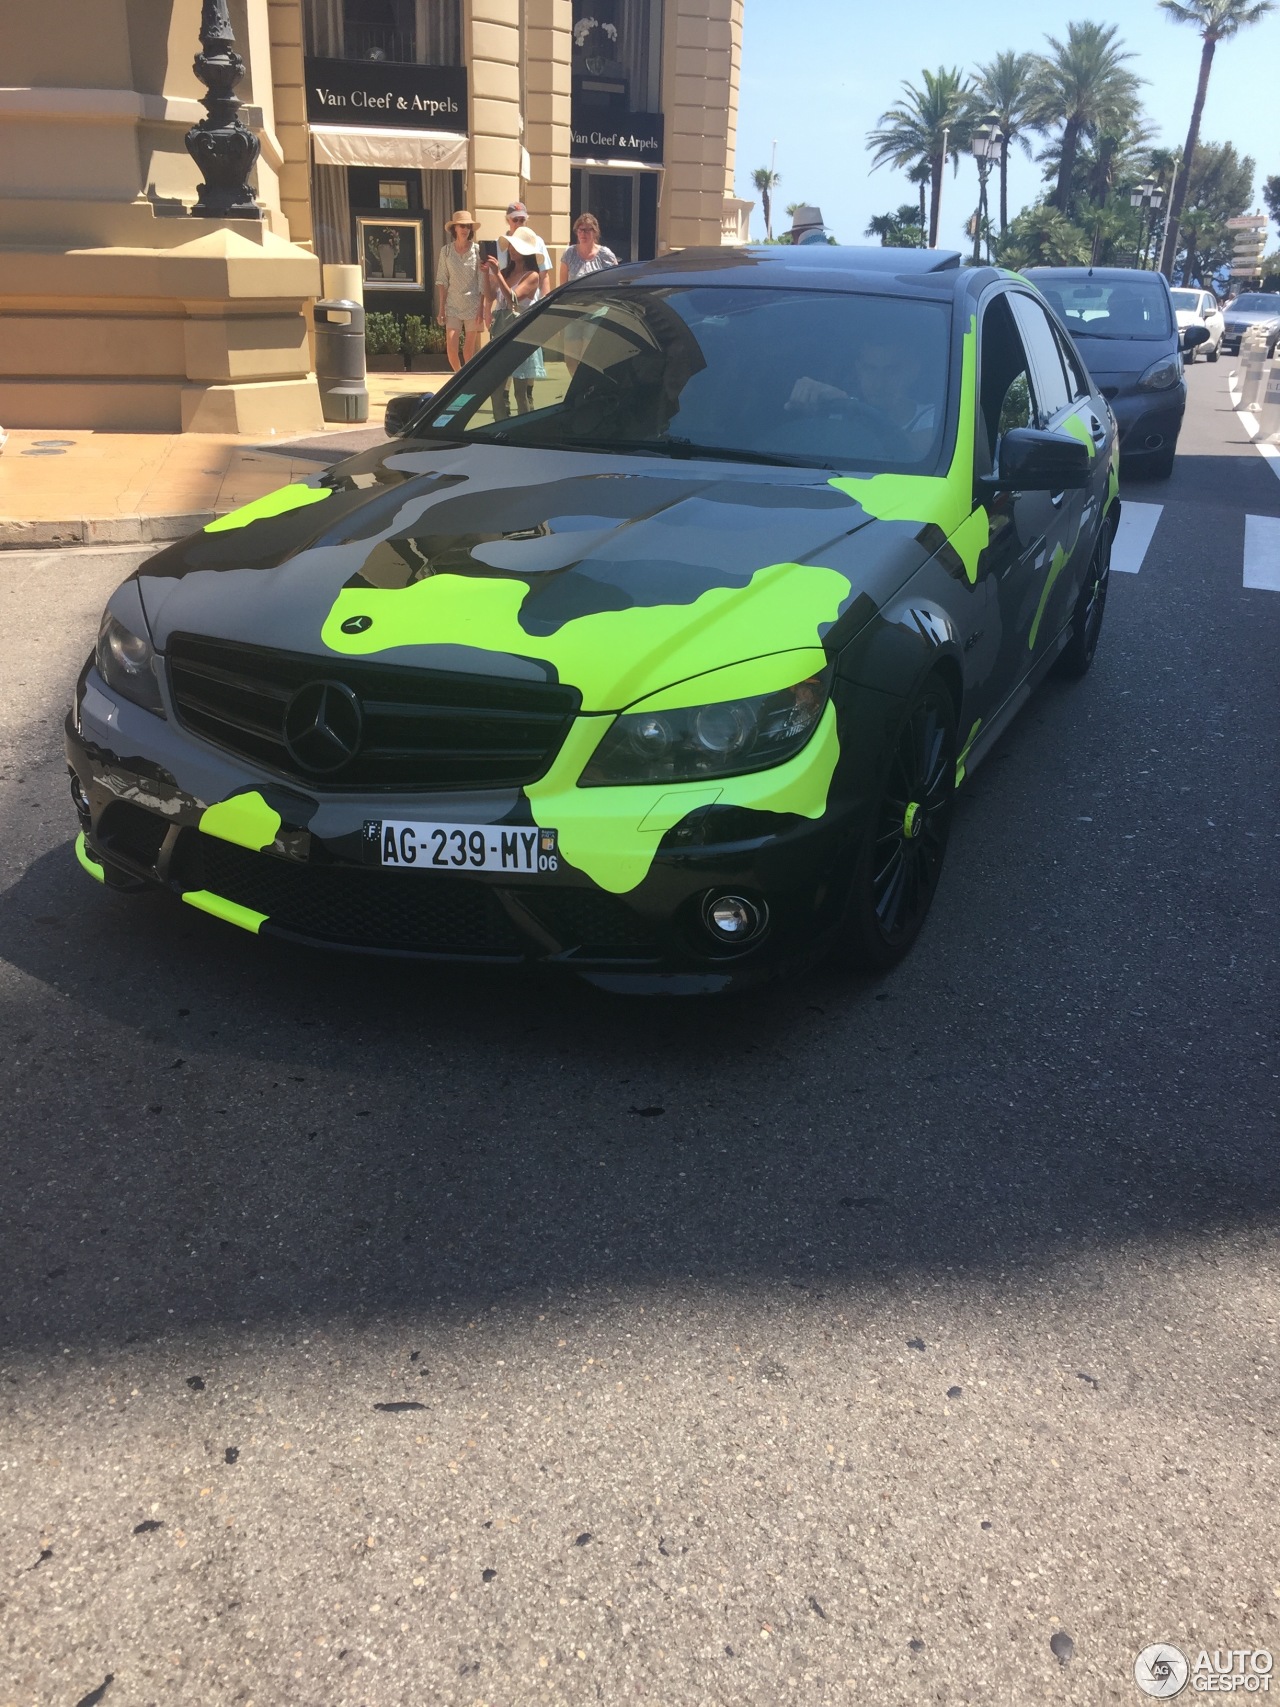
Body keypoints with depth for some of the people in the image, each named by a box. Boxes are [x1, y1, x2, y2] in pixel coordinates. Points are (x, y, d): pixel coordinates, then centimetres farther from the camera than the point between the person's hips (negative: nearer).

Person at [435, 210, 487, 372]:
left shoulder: (477, 250, 0)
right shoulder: (446, 251, 4)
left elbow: (483, 281, -1)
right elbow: (442, 281, 5)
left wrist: (482, 307, -8)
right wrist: (441, 308, 1)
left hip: (473, 305, -1)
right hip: (453, 305, 1)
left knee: (470, 350, 1)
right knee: (451, 348, -8)